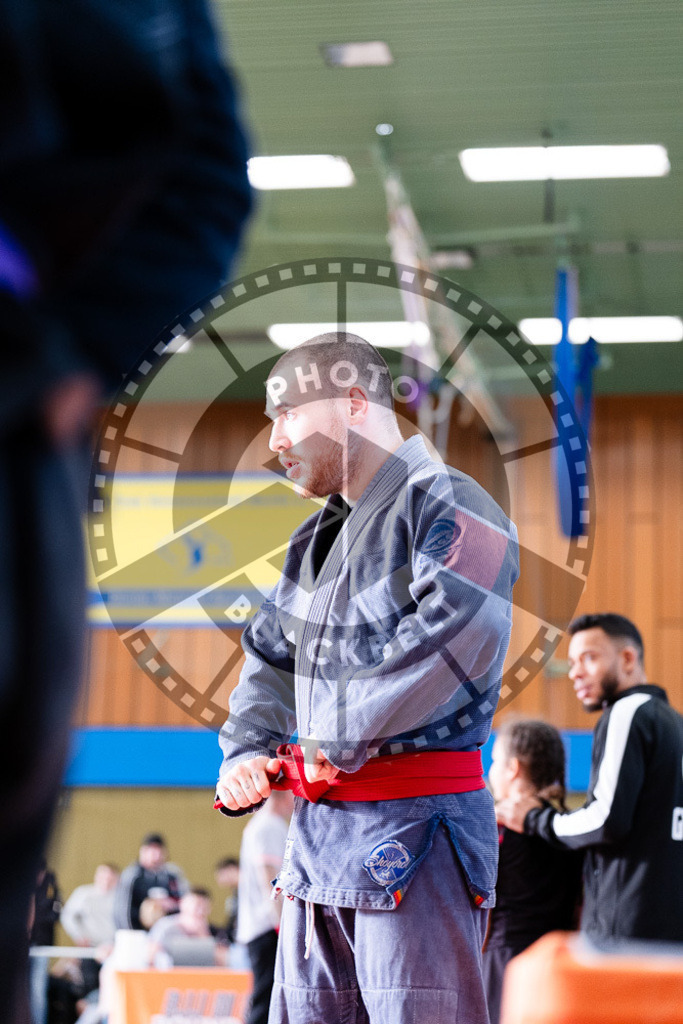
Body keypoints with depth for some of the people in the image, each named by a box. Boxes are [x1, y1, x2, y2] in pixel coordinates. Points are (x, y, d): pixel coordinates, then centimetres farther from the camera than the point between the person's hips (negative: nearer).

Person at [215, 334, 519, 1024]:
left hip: (415, 833, -9)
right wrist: (246, 751, 10)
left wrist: (338, 734, -17)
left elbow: (456, 632, -27)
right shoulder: (319, 538, 21)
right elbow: (270, 657, 31)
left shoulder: (446, 504, -8)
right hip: (317, 835, 9)